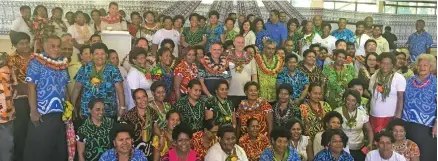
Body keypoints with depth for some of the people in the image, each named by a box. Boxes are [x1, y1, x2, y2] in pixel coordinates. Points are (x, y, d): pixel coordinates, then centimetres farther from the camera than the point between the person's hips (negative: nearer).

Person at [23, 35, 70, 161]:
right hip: (42, 114, -5)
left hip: (60, 114, 6)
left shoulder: (63, 64, 11)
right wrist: (34, 111, -16)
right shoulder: (36, 62, -6)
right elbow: (31, 87, -11)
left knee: (60, 150, 14)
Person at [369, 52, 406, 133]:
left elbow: (400, 98, -7)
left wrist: (398, 116, -12)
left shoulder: (399, 78, -4)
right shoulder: (373, 77, 9)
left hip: (390, 117, -4)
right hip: (373, 116, 4)